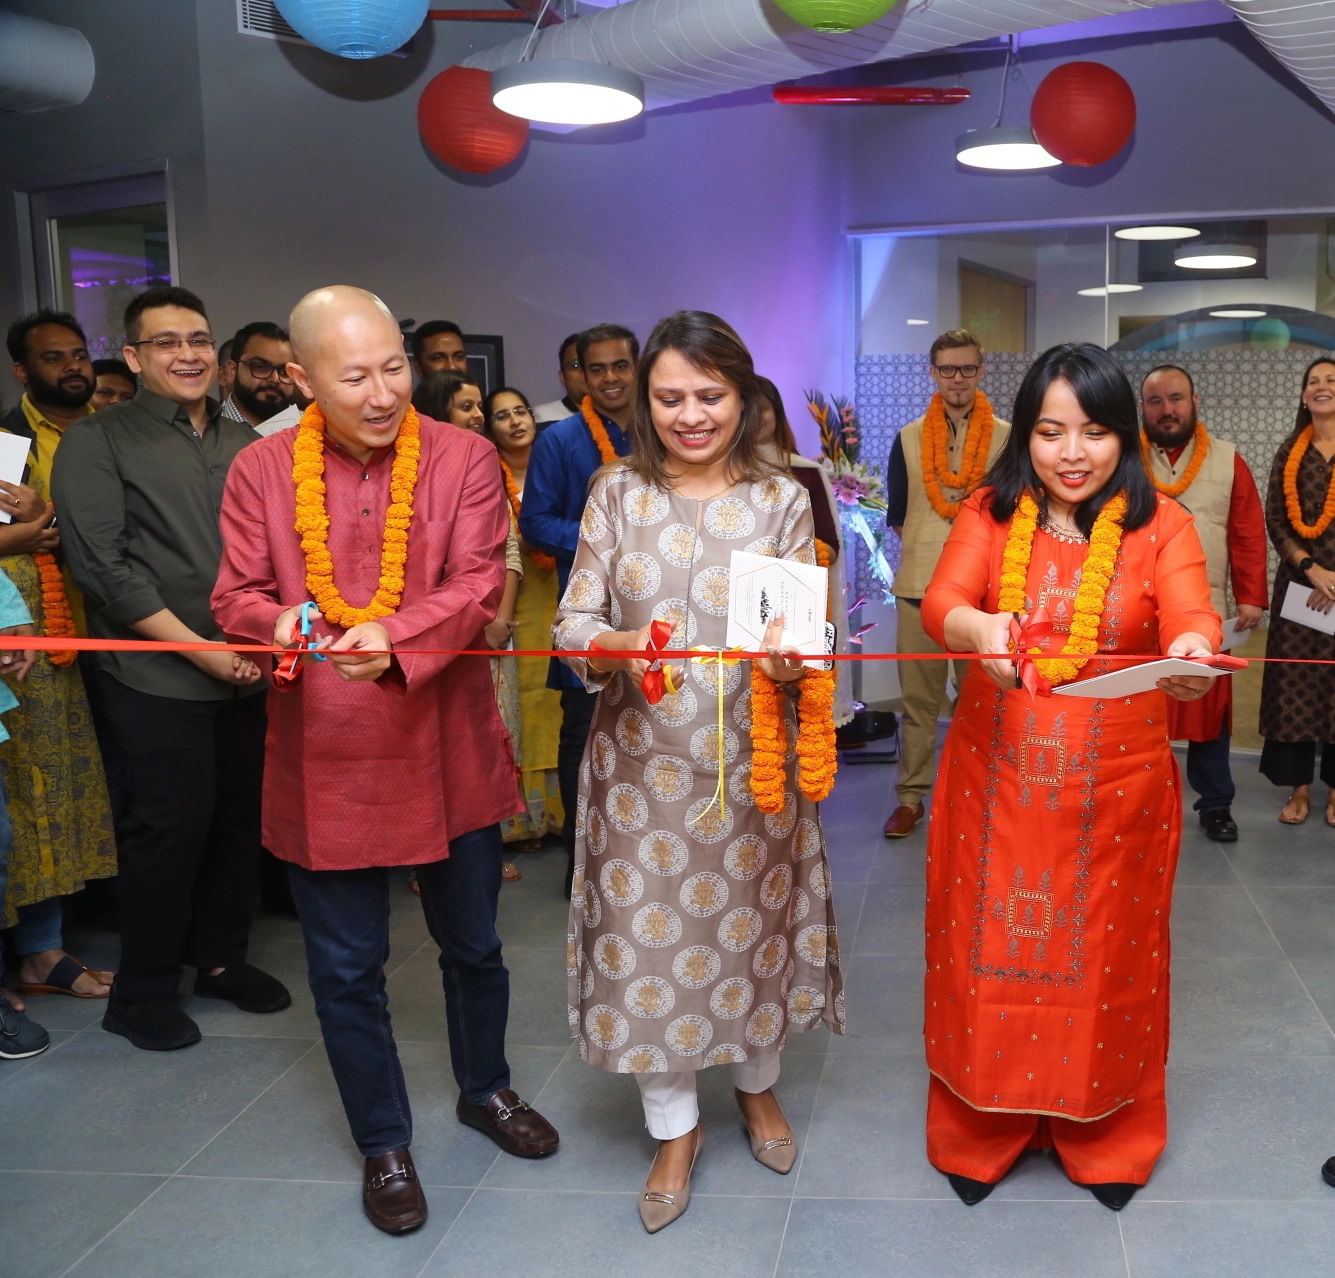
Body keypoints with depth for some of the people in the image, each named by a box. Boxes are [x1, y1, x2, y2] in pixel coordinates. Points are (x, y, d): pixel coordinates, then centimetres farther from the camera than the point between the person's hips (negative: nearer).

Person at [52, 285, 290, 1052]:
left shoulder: (244, 443, 13)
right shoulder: (97, 442, -2)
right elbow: (103, 566, -10)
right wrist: (202, 649, -13)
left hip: (248, 670, 5)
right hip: (158, 674, -5)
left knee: (242, 813, 8)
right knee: (175, 822, -4)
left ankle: (220, 957, 28)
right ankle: (142, 992, 14)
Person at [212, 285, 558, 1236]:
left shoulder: (463, 457, -5)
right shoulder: (263, 470, -2)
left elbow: (478, 584, -14)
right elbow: (238, 594, 0)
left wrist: (395, 636, -32)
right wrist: (276, 622, -24)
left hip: (448, 747, 0)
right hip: (324, 757, 0)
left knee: (473, 943, 18)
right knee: (347, 966, 10)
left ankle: (485, 1089, 46)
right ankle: (384, 1144, 32)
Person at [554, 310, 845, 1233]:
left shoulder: (781, 499, 0)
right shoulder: (617, 492, 0)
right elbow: (573, 621, -3)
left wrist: (790, 657, -25)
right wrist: (622, 646, -24)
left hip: (750, 757, 0)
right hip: (643, 759, 0)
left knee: (752, 921, 13)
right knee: (648, 932, 6)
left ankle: (759, 1086, 42)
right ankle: (675, 1129, 28)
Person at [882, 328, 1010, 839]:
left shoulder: (1008, 438, 4)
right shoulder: (908, 439, 7)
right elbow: (896, 515, 12)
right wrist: (926, 550, 2)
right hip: (919, 585, 1)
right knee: (918, 698, 3)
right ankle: (910, 797, 10)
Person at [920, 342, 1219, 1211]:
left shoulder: (1162, 524, -4)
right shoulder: (990, 513, -1)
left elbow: (1192, 616, -19)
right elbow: (940, 601, -16)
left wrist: (1193, 652, -43)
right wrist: (979, 629, -39)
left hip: (1117, 787, 0)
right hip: (998, 778, 1)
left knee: (1106, 957, 13)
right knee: (992, 952, 11)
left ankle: (1103, 1133, 37)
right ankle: (981, 1130, 33)